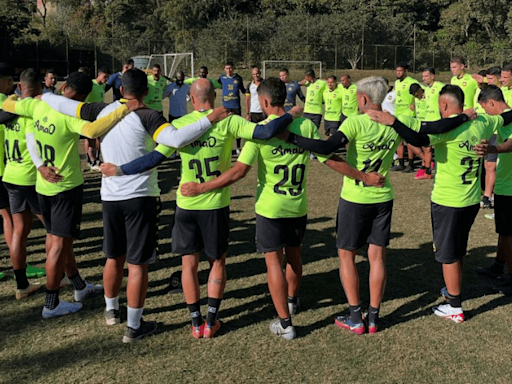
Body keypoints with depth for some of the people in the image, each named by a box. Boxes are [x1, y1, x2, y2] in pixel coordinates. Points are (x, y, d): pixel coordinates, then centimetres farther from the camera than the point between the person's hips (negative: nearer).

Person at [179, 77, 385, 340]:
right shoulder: (305, 126, -5)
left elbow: (238, 172, -18)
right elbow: (332, 160, -3)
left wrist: (200, 188, -11)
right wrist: (364, 177, 9)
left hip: (270, 207, -4)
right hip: (298, 205, 4)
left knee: (273, 260, 5)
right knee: (293, 253, 24)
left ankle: (285, 323, 6)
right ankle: (292, 299, 47)